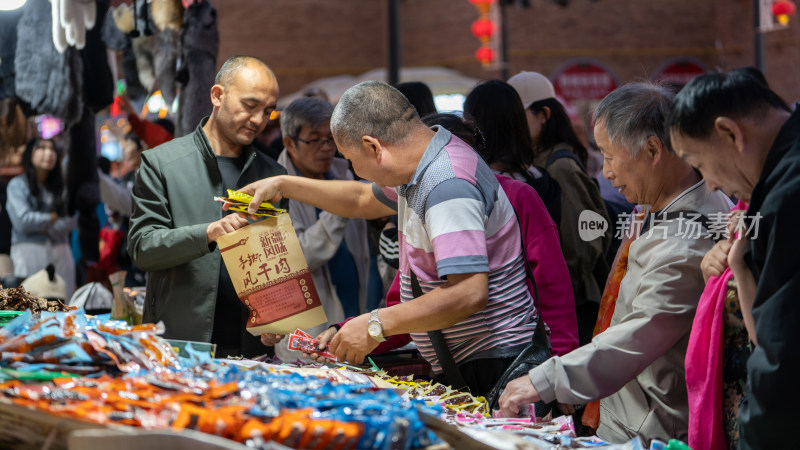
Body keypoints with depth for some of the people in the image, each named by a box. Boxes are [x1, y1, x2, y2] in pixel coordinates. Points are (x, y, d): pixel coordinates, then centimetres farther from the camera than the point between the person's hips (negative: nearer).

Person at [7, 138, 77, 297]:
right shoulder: (17, 185, 3)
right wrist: (53, 218, 3)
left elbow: (73, 220, 5)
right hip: (29, 252, -4)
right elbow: (22, 221, -8)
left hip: (60, 253, 4)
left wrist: (47, 229, -7)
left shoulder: (62, 186, 14)